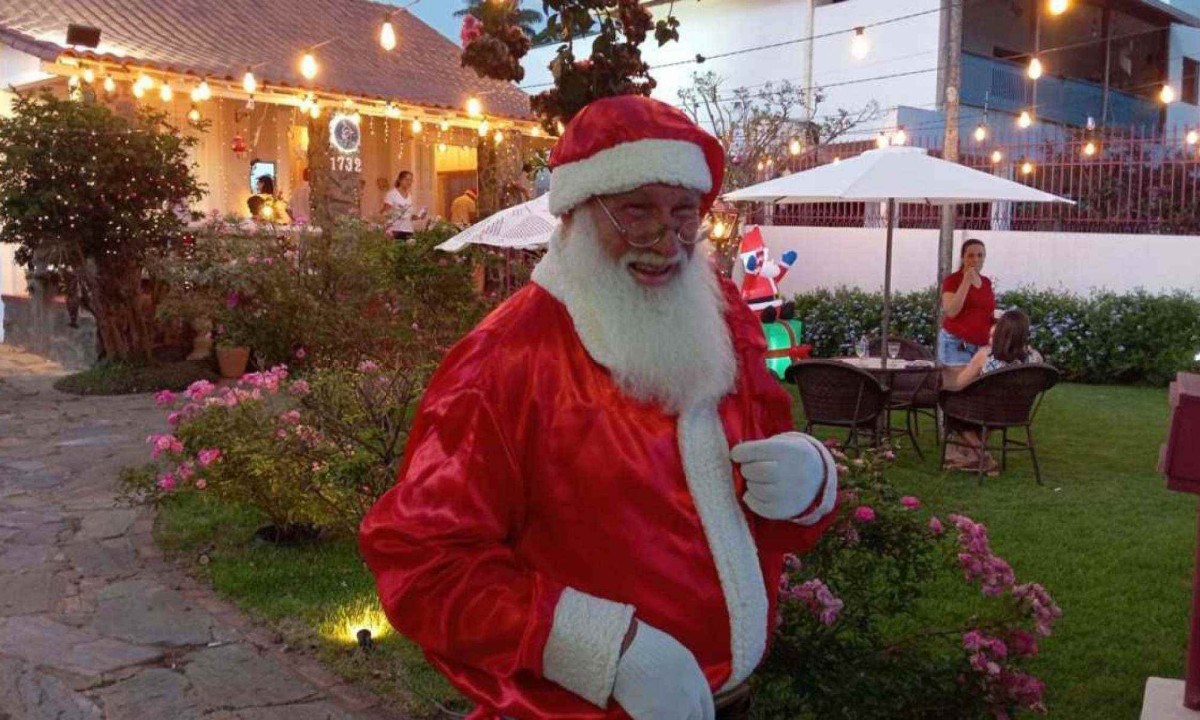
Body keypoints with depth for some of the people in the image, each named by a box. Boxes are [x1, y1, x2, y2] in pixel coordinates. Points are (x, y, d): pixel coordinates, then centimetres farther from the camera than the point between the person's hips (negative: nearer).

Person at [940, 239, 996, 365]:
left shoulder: (987, 282, 13)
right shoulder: (952, 279, -3)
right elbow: (950, 312, -17)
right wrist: (966, 281, -17)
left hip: (982, 346, 5)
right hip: (956, 344, -5)